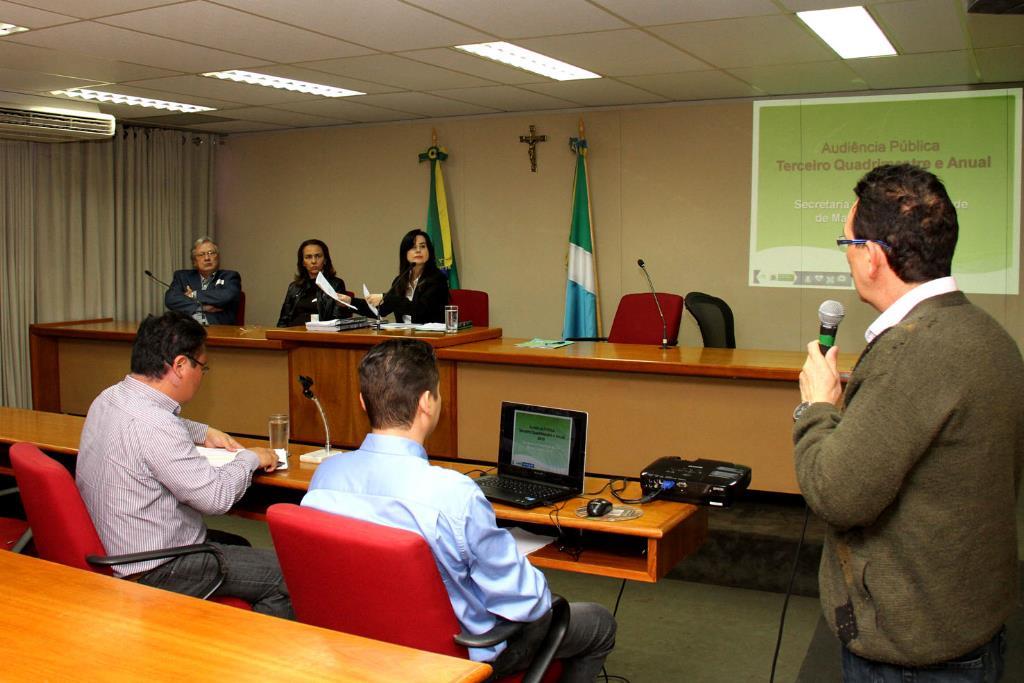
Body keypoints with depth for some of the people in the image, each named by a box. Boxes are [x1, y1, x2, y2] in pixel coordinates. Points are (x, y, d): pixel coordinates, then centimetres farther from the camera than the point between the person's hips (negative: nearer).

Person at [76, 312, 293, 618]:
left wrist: (204, 432, 18)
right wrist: (250, 458, -9)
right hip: (151, 572, -10)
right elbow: (216, 496, -25)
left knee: (238, 548, 25)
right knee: (284, 576, -9)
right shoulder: (152, 426, -28)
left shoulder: (110, 398, 3)